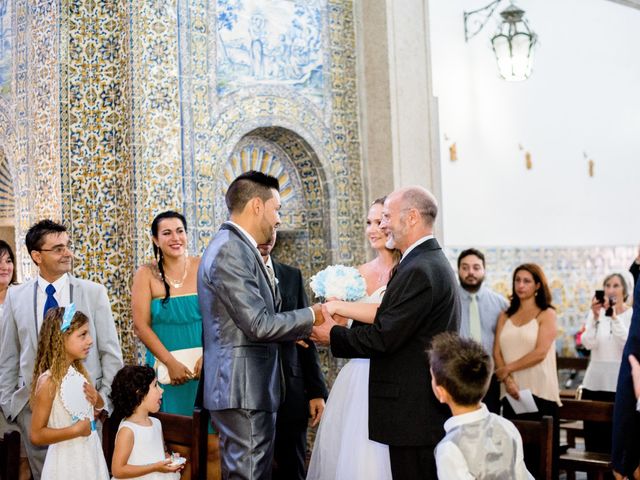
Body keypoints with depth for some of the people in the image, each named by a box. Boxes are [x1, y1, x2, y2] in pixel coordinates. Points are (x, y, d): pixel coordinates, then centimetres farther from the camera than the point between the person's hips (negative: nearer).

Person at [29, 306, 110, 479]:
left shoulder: (80, 371, 2)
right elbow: (36, 435, -19)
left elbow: (100, 405, 19)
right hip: (68, 459, -7)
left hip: (90, 453, 7)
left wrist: (96, 397, -2)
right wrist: (76, 430, -22)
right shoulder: (49, 381, -19)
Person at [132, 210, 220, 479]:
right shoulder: (146, 275, 2)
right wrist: (171, 363, -11)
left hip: (206, 367, 1)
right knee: (181, 450, 2)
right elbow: (141, 326, -3)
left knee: (213, 447, -1)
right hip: (167, 369, -1)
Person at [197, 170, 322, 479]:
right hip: (243, 390, -10)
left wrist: (302, 329, 12)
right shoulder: (230, 250, -15)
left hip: (250, 388, 10)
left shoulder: (236, 248, 16)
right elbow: (259, 325, -19)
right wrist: (311, 316, -7)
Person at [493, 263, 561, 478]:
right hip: (511, 392, 4)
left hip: (539, 392, -4)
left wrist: (508, 369, -7)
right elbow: (497, 352, 5)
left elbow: (540, 353, -10)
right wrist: (508, 380, -10)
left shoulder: (547, 314, 1)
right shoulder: (505, 315, 13)